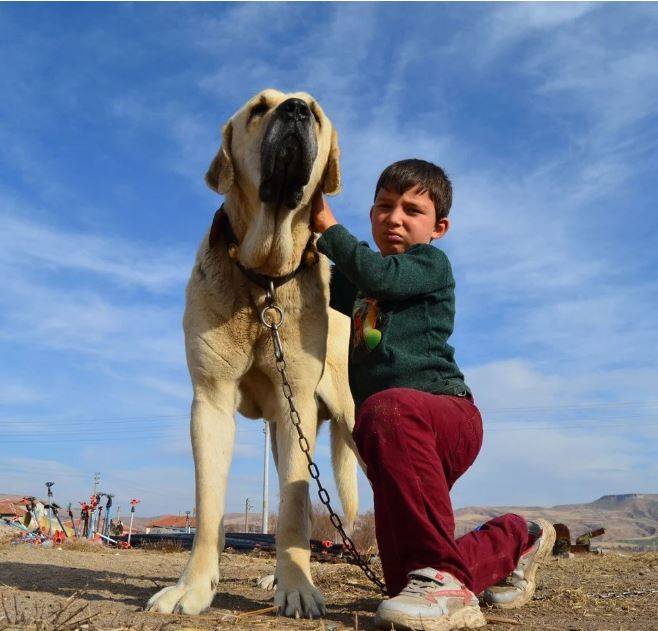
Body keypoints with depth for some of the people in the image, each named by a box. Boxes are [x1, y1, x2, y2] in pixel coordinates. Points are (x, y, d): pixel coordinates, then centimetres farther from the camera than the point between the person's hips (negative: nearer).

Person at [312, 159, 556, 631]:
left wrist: (327, 225, -7)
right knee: (406, 584, 5)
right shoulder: (353, 280, 23)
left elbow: (378, 275, -18)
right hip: (400, 438, 7)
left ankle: (442, 575, -32)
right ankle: (516, 541, 31)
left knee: (387, 408, -43)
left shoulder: (430, 262, 1)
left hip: (448, 415, -7)